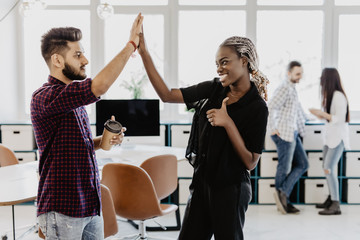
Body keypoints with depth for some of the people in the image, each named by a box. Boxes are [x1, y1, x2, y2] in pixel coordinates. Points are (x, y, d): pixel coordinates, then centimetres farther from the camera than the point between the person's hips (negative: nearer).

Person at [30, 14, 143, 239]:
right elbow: (97, 88, -32)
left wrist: (104, 140, 3)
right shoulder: (44, 97, -18)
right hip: (62, 211, -8)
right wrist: (131, 44, -24)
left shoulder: (73, 97, 12)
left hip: (91, 206, 8)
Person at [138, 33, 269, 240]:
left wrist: (227, 123, -23)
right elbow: (167, 95, -2)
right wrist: (143, 51, -7)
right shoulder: (213, 89, 1)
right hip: (201, 184, 5)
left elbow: (251, 162, -14)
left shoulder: (257, 107, -13)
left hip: (230, 190, -5)